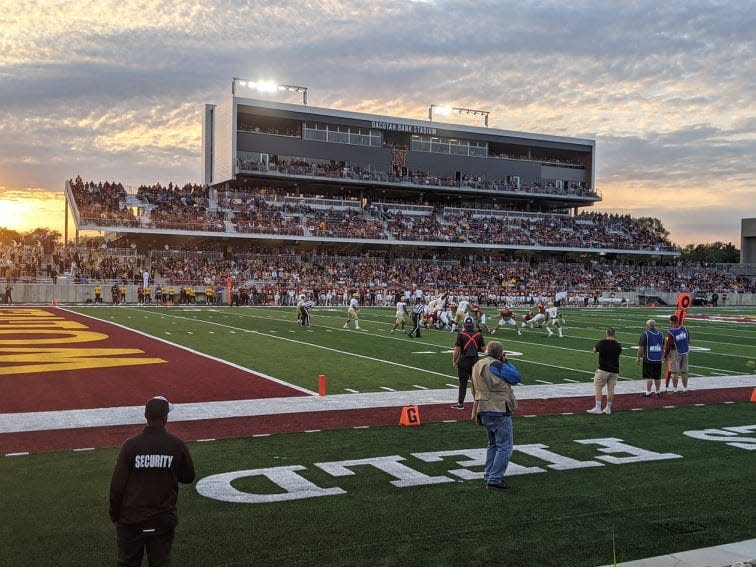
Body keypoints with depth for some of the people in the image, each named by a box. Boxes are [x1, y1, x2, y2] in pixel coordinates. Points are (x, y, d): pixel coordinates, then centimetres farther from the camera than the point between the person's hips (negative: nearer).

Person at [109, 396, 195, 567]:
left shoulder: (131, 445, -12)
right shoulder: (177, 445, -10)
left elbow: (117, 485, -8)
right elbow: (188, 477, 3)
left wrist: (115, 515, 6)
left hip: (132, 520, -1)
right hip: (164, 520, 1)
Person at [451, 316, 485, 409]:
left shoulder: (461, 334, -10)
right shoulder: (478, 334, -1)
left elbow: (457, 349, -10)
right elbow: (483, 349, 1)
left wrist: (454, 361, 1)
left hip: (464, 361, -2)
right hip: (475, 360, 2)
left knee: (463, 383, 6)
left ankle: (460, 403, 11)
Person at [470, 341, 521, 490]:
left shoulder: (477, 365, 12)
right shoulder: (495, 365, -16)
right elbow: (517, 378, -10)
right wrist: (505, 362, 0)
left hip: (484, 411, 9)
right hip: (499, 411, -9)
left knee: (493, 444, 22)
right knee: (505, 446, -3)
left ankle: (488, 475, 25)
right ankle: (494, 479, -6)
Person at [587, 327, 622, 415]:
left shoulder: (602, 343, -10)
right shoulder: (618, 345, 0)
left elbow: (594, 350, 9)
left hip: (603, 370, -4)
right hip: (614, 370, 4)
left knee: (598, 387, 1)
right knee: (611, 389, 8)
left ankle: (598, 407, -5)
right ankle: (608, 408, 14)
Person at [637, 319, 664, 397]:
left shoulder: (645, 334, -10)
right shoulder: (660, 334, 10)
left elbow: (641, 347, -12)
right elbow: (663, 347, 19)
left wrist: (638, 358, -4)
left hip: (648, 359, -6)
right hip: (658, 359, 6)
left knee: (649, 376, -2)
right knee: (657, 376, 12)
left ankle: (648, 392, 1)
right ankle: (658, 392, 19)